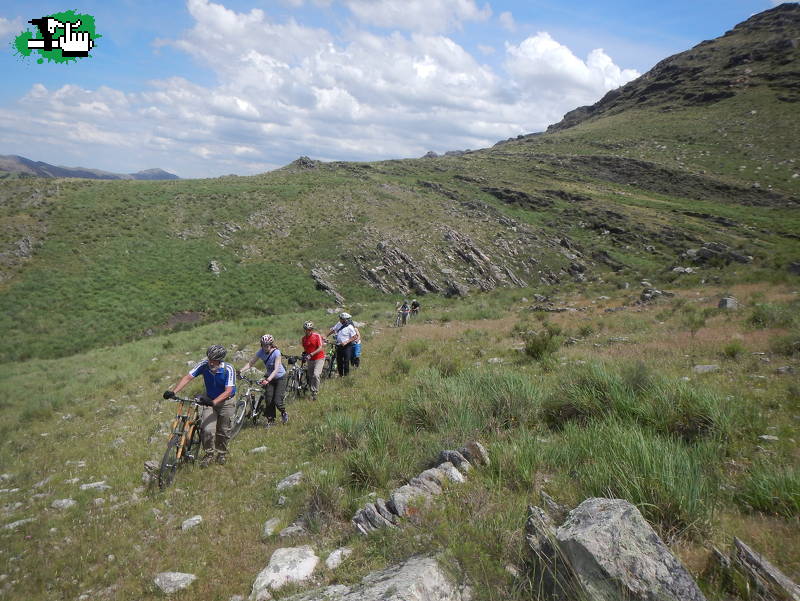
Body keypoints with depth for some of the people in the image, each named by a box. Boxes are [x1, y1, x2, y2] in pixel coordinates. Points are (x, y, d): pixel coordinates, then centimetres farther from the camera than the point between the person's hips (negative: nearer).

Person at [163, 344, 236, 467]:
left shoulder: (228, 369, -27)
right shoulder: (204, 365, -20)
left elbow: (228, 391, -32)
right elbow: (188, 377, -23)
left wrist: (213, 402, -46)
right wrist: (173, 392, -36)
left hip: (226, 402, -2)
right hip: (209, 400, 2)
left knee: (223, 431, 9)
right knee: (207, 429, -12)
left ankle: (222, 453, 34)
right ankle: (209, 454, 12)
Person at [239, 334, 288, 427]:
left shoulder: (276, 352, -26)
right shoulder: (261, 352, -13)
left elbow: (276, 369, -33)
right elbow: (250, 363, -12)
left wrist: (268, 380, -45)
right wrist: (241, 371, -27)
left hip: (280, 378, -4)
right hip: (269, 377, 4)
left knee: (277, 401, -10)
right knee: (268, 400, -3)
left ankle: (284, 413, 20)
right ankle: (270, 420, 13)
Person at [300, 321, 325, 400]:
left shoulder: (317, 336, -12)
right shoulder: (303, 339, 3)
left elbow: (320, 348, -17)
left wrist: (311, 354, -26)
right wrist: (304, 355, 0)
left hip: (319, 359, -5)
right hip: (310, 360, 5)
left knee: (316, 375, -21)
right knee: (310, 377, 7)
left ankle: (315, 392, -11)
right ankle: (312, 393, 19)